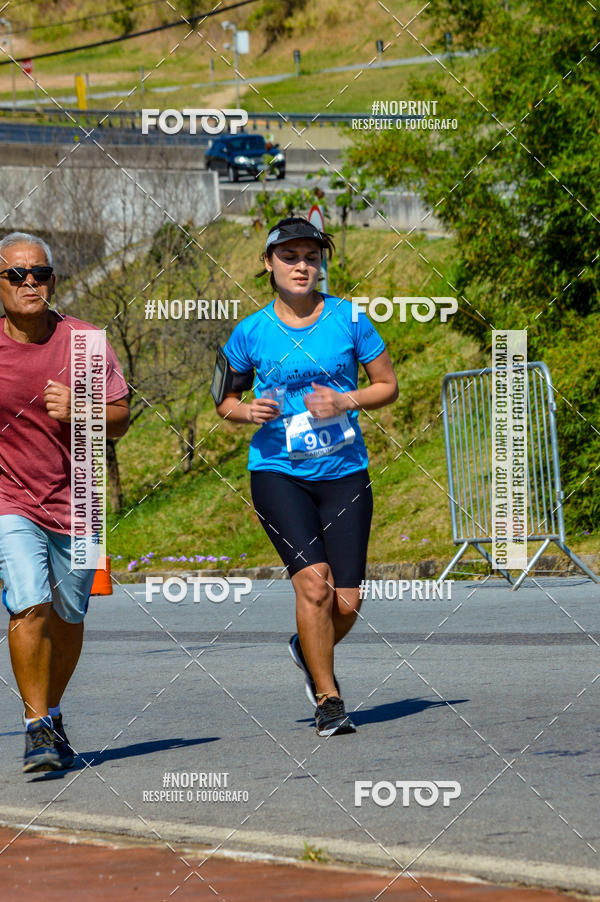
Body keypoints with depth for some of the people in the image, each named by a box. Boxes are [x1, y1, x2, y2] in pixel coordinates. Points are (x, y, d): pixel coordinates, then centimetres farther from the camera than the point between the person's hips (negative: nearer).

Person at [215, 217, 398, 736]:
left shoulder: (348, 319, 2)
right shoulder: (251, 332, 3)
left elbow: (388, 385, 9)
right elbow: (224, 398, 16)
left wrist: (346, 402, -10)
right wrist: (247, 412, -7)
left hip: (344, 471, 1)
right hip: (277, 473, -1)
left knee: (347, 602, -3)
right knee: (314, 580, -20)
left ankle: (310, 652, 32)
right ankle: (328, 702, -8)